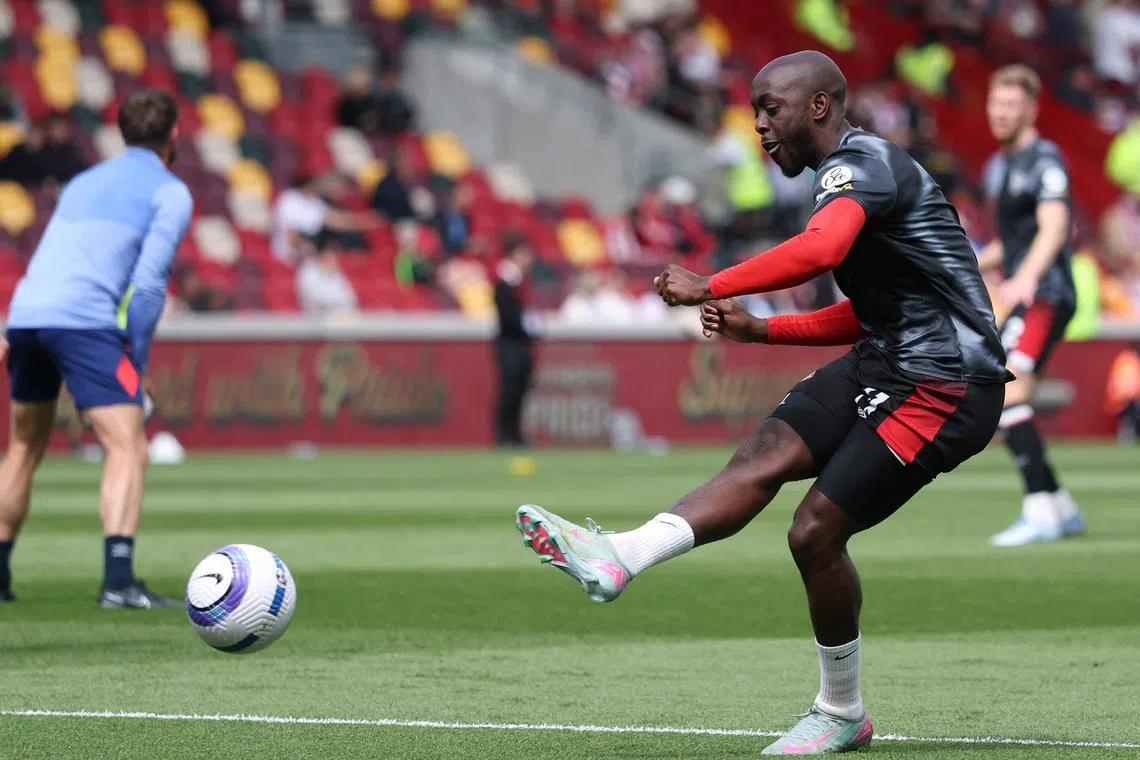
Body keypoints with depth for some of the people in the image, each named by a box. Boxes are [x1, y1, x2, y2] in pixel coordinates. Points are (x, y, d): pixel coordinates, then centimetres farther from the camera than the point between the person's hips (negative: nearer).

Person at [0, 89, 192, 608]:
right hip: (84, 322, -7)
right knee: (127, 448, -9)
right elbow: (149, 282, -4)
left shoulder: (85, 182, 28)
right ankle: (118, 581, -24)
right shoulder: (171, 193, 6)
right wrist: (136, 363, 0)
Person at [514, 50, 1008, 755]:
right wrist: (761, 329, 17)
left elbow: (820, 249, -37)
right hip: (885, 359, 10)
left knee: (816, 531, -9)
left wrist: (711, 287, -32)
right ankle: (619, 558, -25)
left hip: (942, 386, -10)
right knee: (765, 454, -10)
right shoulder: (857, 176, 20)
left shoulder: (858, 163, -13)